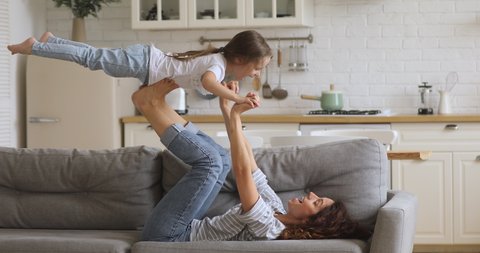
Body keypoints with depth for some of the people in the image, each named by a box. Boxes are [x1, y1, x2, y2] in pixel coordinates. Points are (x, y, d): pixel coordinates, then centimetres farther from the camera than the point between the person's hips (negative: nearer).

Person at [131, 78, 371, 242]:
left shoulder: (268, 227, -24)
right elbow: (248, 160, 6)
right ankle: (154, 106, 3)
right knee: (216, 157, 11)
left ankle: (151, 103, -8)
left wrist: (235, 116, -27)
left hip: (166, 236, -9)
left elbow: (243, 170, -32)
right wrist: (226, 108, 1)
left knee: (210, 160, -19)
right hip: (186, 230, 9)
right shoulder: (277, 211, 2)